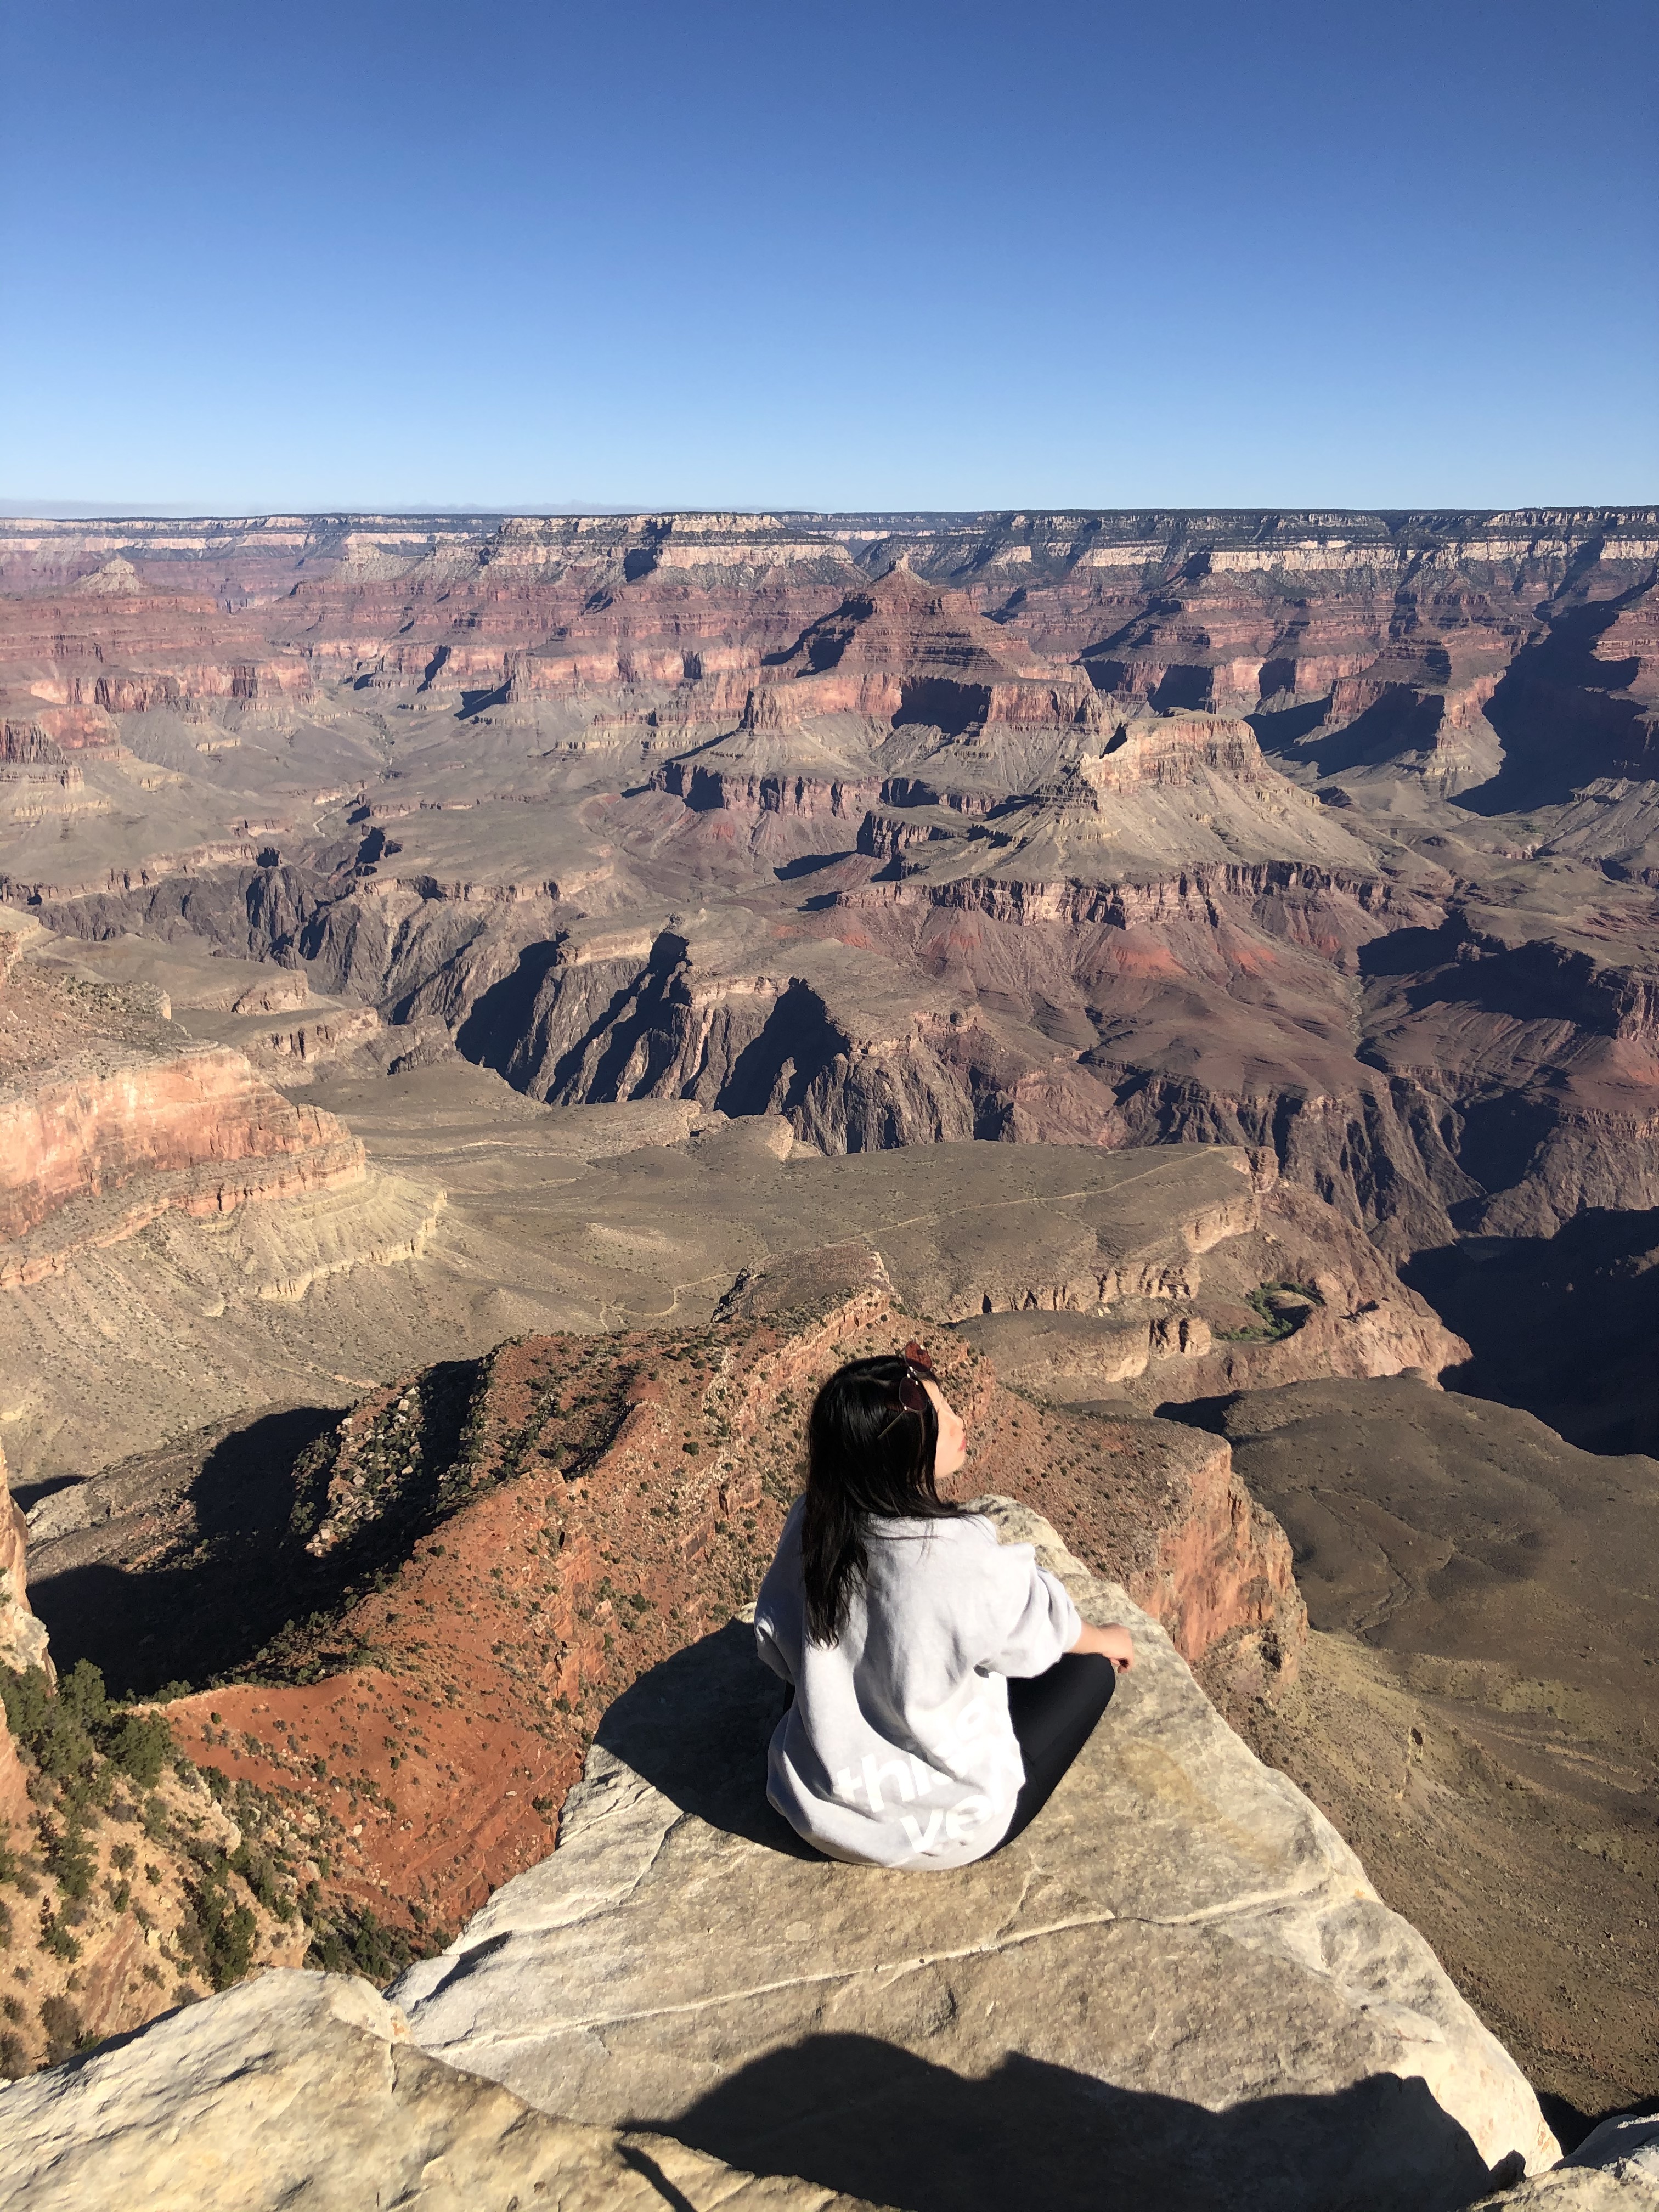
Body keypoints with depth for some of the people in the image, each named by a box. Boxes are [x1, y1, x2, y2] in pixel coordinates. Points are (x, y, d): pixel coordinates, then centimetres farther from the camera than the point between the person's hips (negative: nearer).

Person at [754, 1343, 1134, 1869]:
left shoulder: (809, 1522, -14)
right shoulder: (959, 1556, -30)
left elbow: (774, 1646, 2)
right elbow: (1042, 1627, -10)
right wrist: (1106, 1640, 13)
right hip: (931, 1832, -6)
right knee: (1090, 1666, 8)